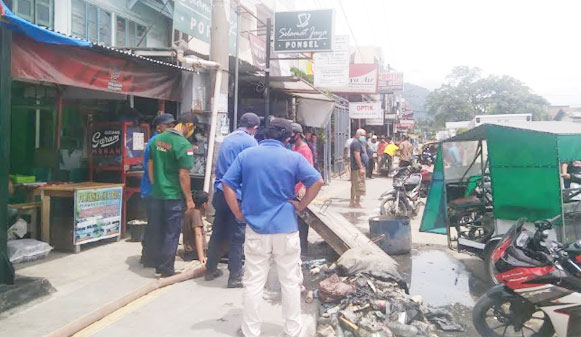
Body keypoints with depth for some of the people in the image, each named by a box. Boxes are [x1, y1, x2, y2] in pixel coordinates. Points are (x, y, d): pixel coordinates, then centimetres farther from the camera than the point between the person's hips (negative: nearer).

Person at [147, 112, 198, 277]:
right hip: (174, 196, -6)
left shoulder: (157, 139, 4)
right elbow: (183, 175, -18)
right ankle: (167, 269, 14)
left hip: (157, 194, 7)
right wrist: (189, 200, -11)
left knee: (157, 231, 16)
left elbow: (150, 165, 12)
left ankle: (158, 264, 28)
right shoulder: (184, 145, -17)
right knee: (172, 233, 6)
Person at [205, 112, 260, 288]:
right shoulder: (250, 141, -8)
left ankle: (211, 270, 27)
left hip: (220, 192, 7)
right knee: (237, 237, 0)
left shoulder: (227, 139, 15)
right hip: (237, 195, -7)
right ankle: (235, 277, 6)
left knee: (217, 232, 17)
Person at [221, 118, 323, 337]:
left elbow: (227, 183, -1)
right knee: (290, 281, 12)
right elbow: (317, 181, -9)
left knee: (253, 283, 9)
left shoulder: (246, 155, 2)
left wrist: (238, 213, 2)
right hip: (286, 229, -1)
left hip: (255, 228, 1)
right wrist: (301, 205, -1)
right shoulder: (294, 158, -2)